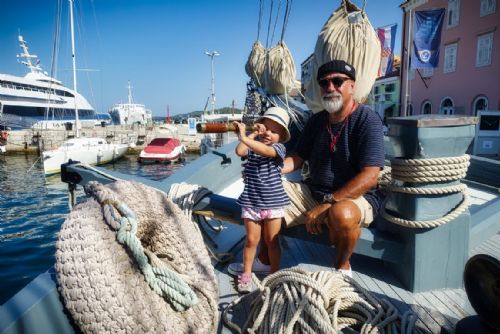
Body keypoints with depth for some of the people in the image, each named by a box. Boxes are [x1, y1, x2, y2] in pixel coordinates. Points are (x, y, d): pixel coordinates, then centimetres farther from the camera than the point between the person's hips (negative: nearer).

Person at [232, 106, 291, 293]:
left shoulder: (279, 148, -8)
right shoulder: (252, 146, 2)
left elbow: (265, 150, -29)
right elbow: (239, 151, -19)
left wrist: (244, 137, -39)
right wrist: (253, 134, -12)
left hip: (273, 202, -2)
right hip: (251, 202, 2)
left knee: (272, 240, 11)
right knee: (251, 239, 9)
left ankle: (275, 273, 27)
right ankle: (246, 274, 25)